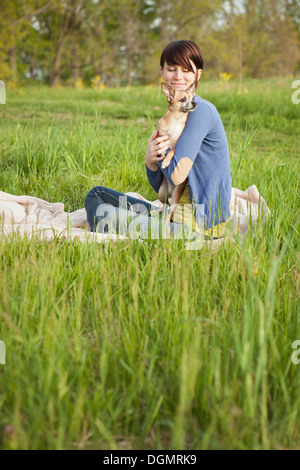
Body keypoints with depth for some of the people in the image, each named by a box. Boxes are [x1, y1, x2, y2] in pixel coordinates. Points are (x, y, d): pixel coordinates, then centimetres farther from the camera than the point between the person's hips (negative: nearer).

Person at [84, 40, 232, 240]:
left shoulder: (201, 111, -14)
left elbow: (177, 175, -23)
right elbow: (161, 187, 11)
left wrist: (162, 149, -4)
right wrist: (150, 161, -10)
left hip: (199, 226, -9)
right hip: (177, 214, 10)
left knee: (104, 216, -17)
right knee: (97, 195, 13)